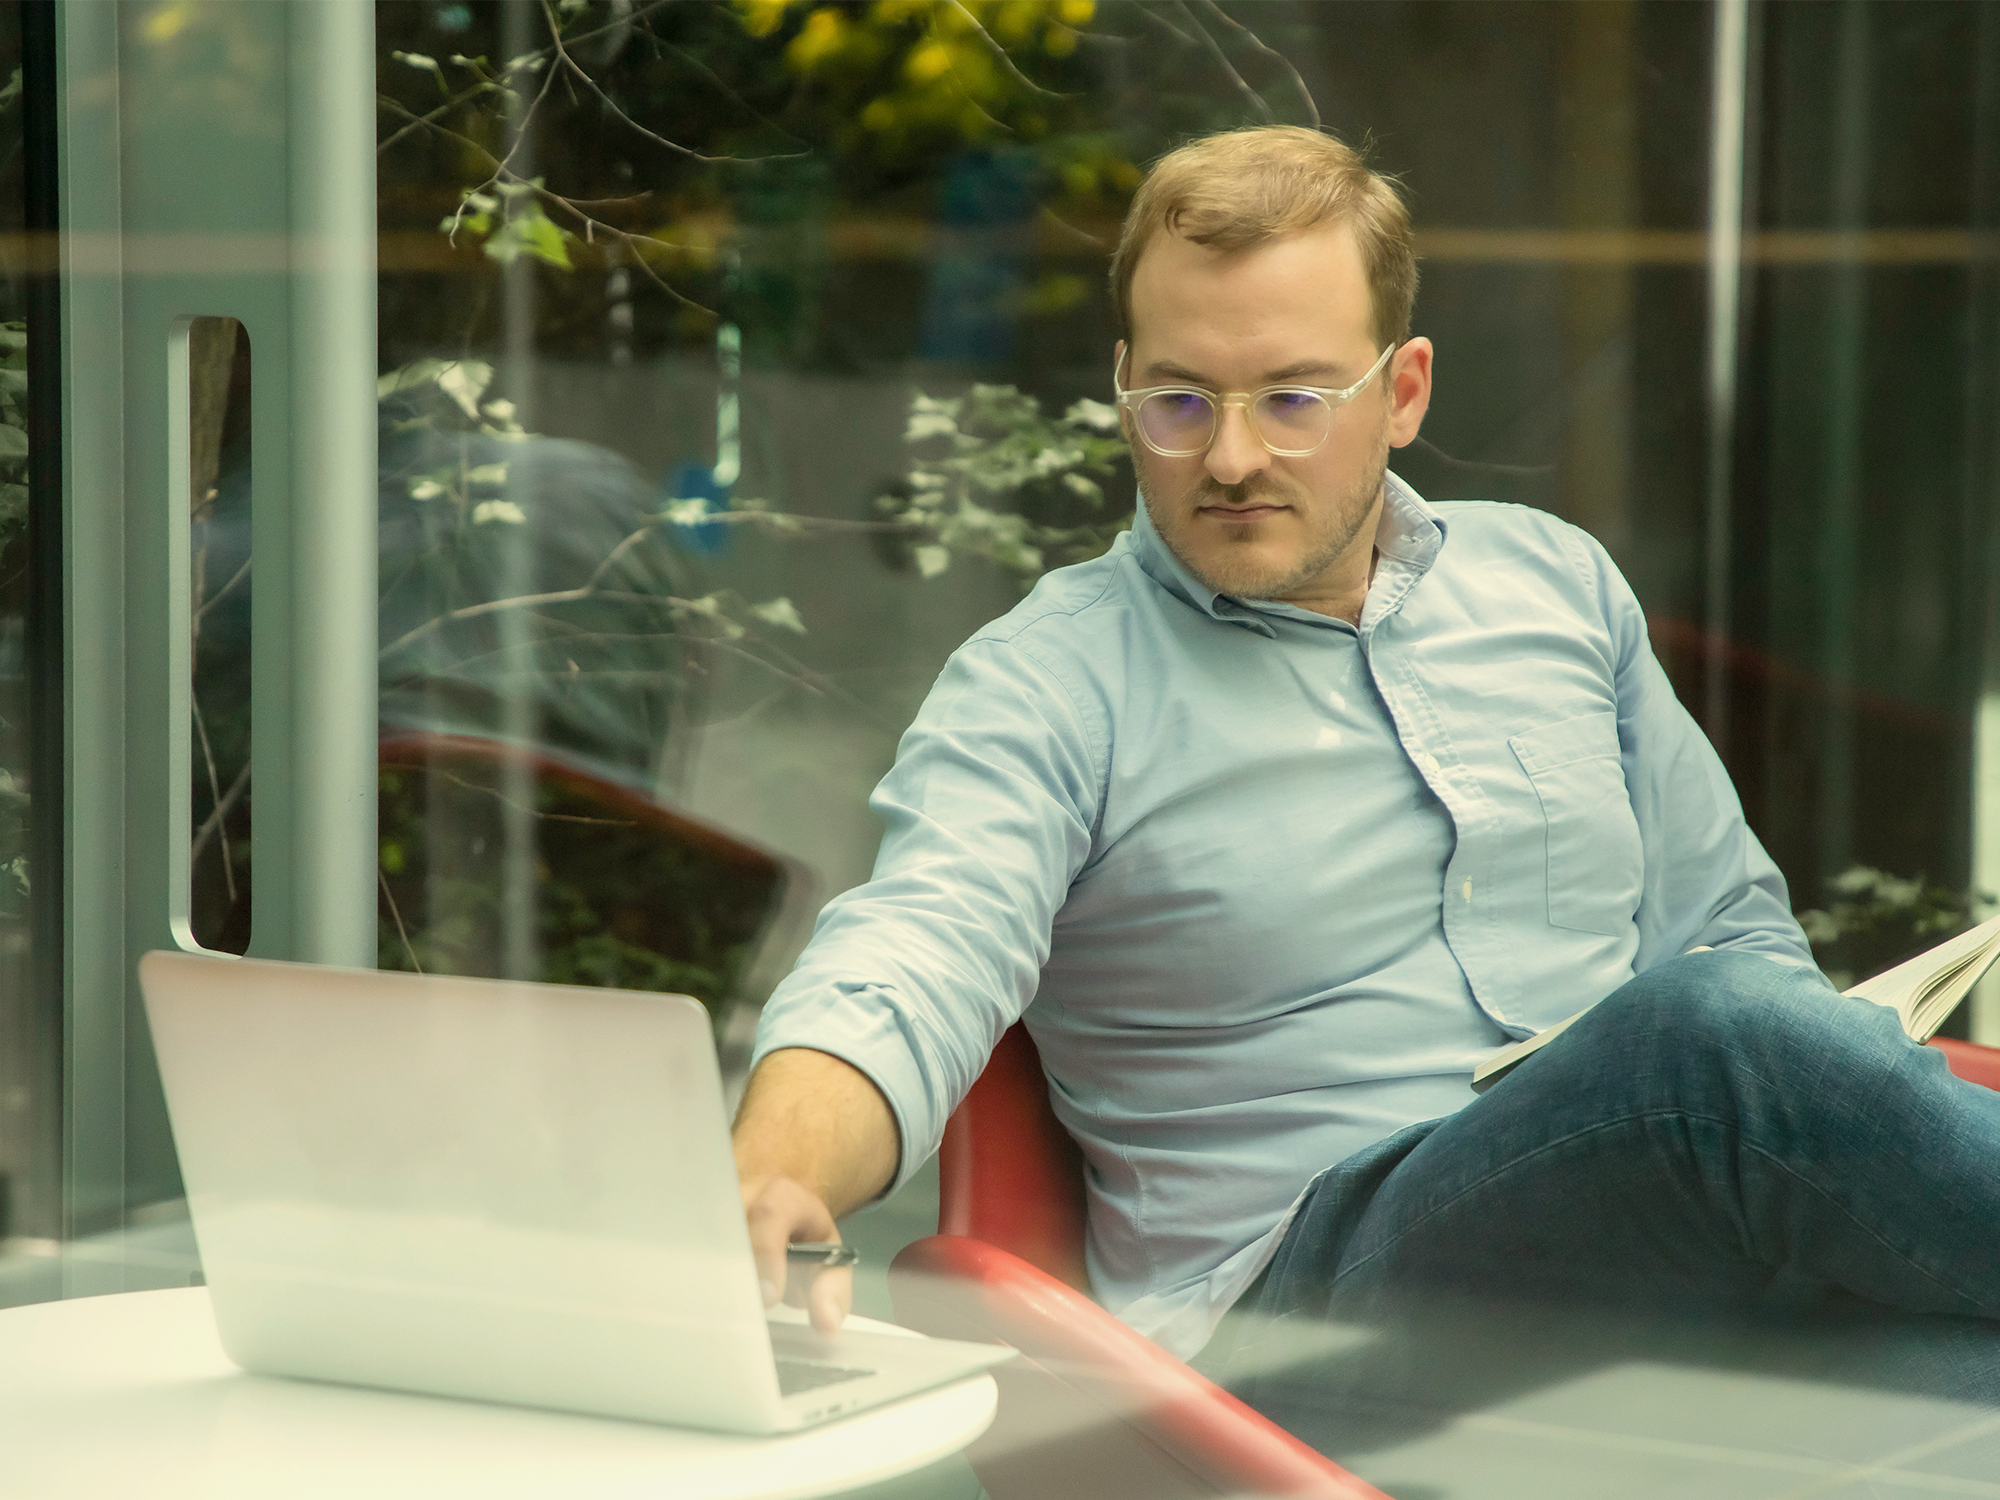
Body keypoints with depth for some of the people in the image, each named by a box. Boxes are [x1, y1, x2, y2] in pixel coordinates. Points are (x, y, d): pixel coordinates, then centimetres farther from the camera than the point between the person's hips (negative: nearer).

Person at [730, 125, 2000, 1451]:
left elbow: (1733, 928, 24)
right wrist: (773, 1183, -37)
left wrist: (1797, 1117, 1)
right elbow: (905, 970, -14)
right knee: (1717, 1036, -33)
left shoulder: (1557, 583, 18)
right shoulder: (1045, 687, 3)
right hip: (1307, 1281, -5)